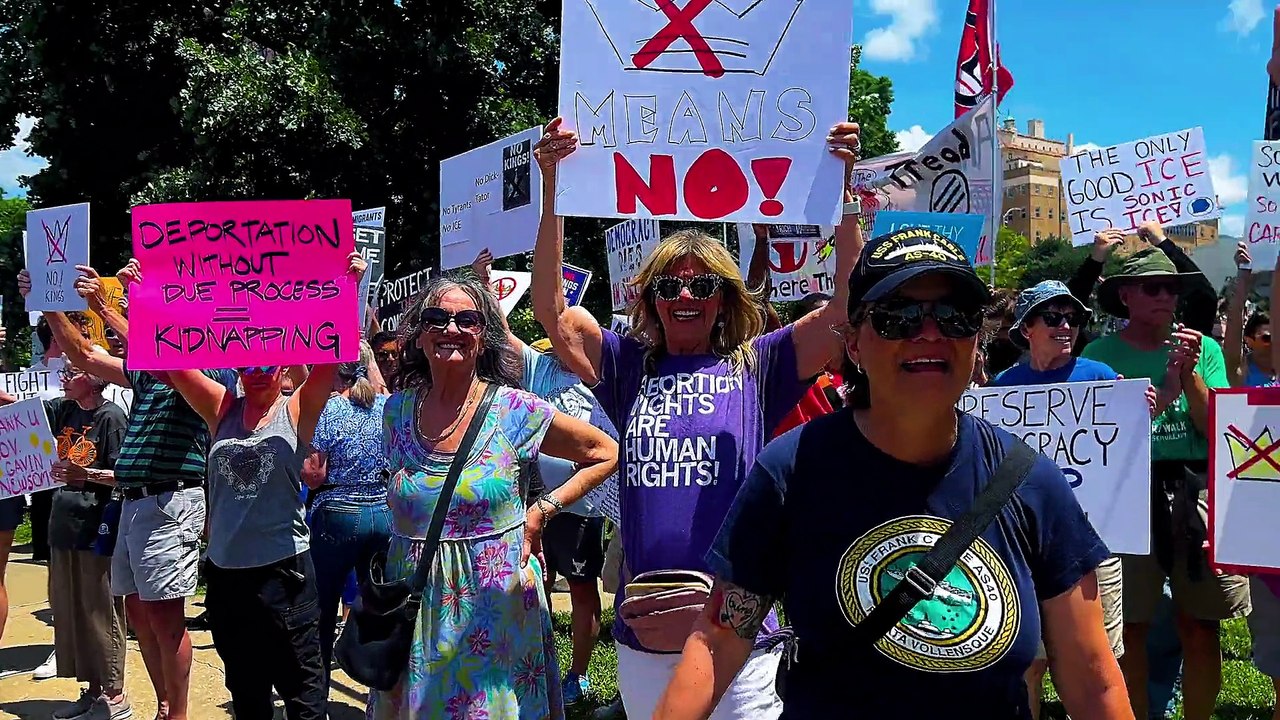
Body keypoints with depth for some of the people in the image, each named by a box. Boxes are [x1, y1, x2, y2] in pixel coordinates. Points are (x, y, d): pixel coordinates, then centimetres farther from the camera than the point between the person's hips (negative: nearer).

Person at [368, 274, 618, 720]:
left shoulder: (515, 410, -9)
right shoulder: (397, 411, 2)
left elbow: (606, 454, -1)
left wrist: (543, 509, -7)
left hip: (496, 600, -3)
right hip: (414, 602, 3)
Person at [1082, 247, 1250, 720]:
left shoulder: (1204, 348, 9)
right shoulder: (1101, 354, 3)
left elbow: (1217, 429, 2)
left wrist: (1190, 375, -12)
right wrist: (1162, 397, -15)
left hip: (1198, 490, 2)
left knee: (1199, 625, 5)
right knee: (1131, 625, 2)